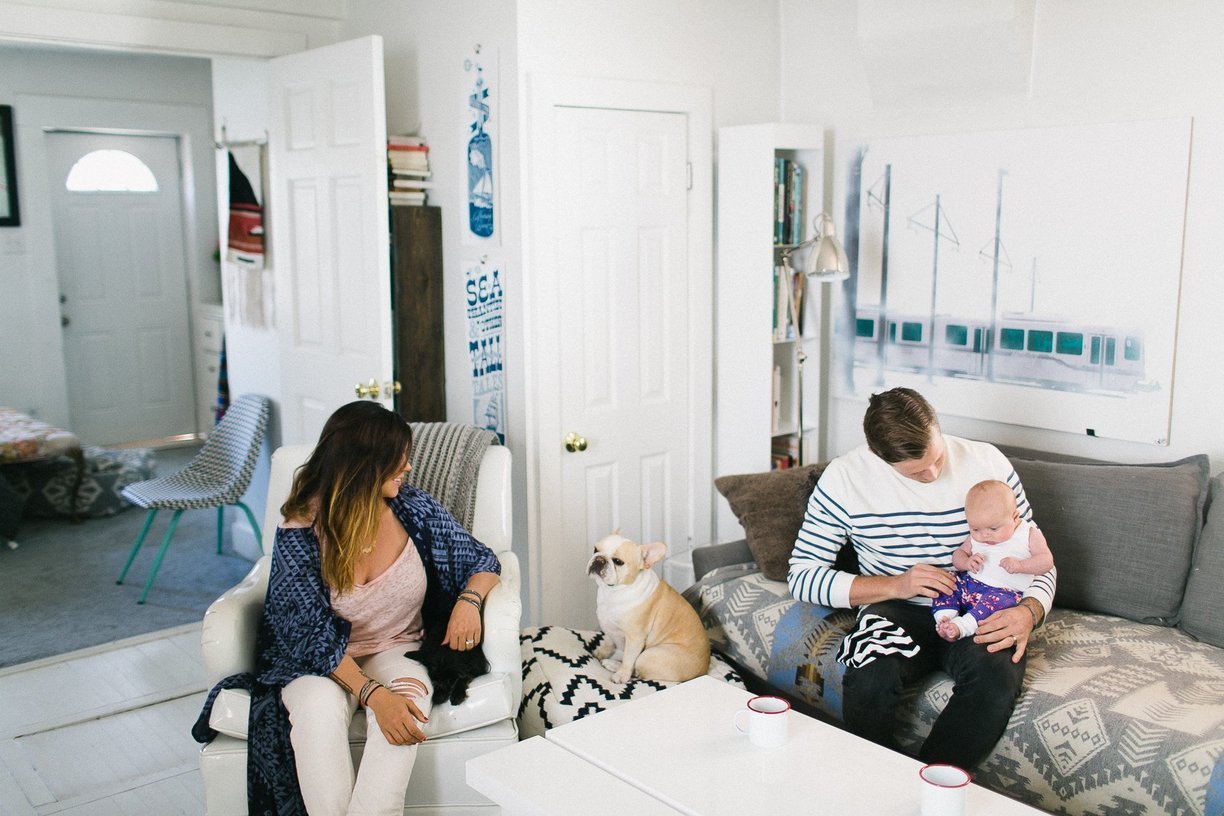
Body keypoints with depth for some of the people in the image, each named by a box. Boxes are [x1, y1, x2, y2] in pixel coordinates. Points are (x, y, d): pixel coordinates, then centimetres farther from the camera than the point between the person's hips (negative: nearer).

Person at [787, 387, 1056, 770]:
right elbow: (801, 576, -7)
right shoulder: (844, 478, -9)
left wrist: (1029, 612, -19)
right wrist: (894, 585, -18)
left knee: (996, 675, -33)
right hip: (898, 610, -1)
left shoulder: (987, 463, -4)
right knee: (870, 677, -35)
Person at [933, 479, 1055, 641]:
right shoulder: (976, 537, 12)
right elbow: (958, 553, 17)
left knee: (996, 600, -37)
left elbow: (1047, 561, -4)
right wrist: (966, 562, -8)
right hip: (969, 583, 5)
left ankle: (962, 626, -49)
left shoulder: (1029, 534, 0)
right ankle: (945, 618, -30)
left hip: (1005, 591, -5)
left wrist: (1019, 565, -21)